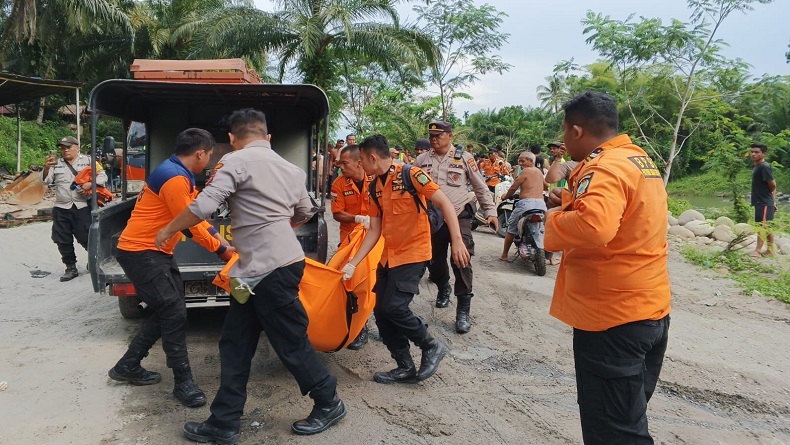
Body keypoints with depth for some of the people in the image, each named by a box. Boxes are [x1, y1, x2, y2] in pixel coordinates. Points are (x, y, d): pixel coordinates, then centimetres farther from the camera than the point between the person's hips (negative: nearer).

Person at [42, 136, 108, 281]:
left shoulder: (88, 160, 5)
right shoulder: (56, 163, 13)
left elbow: (102, 176, 1)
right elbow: (45, 181, 3)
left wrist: (90, 184, -17)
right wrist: (46, 168, -17)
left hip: (83, 208, -4)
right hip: (61, 209, 4)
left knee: (86, 238, -4)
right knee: (63, 241, 4)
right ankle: (71, 268, 15)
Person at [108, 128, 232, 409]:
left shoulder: (178, 175, 12)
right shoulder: (174, 178, -21)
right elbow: (190, 225, -18)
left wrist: (219, 238, 11)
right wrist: (221, 250, -8)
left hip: (156, 252, 11)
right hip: (141, 252, -11)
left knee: (166, 310, 14)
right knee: (174, 313, -10)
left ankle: (128, 367, 26)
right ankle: (183, 382, -2)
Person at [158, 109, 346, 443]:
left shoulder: (236, 161, -7)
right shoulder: (289, 168, 17)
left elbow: (203, 206, -16)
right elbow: (305, 213, 27)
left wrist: (168, 230, 1)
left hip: (272, 268, -9)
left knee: (291, 343, 6)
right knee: (235, 344, 13)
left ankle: (329, 404, 25)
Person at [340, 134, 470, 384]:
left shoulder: (410, 174, -12)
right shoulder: (375, 187, 9)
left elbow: (444, 203, -15)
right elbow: (374, 230, 10)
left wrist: (457, 240, -26)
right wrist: (353, 263, 5)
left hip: (413, 253, -8)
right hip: (388, 256, 8)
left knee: (394, 307, -18)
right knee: (381, 312, 4)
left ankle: (432, 347, 7)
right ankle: (406, 368, 18)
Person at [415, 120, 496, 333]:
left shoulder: (464, 158, -3)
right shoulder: (422, 160, 4)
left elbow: (480, 187, 3)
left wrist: (490, 212, 1)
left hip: (459, 216, -3)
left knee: (461, 262, -10)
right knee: (434, 260, 12)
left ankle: (463, 312, -3)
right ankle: (443, 288, 43)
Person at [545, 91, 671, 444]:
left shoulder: (605, 168, -20)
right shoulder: (640, 160, 11)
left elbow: (593, 228, -37)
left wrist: (555, 219, -19)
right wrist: (573, 202, 14)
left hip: (613, 317, -10)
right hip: (650, 309, 10)